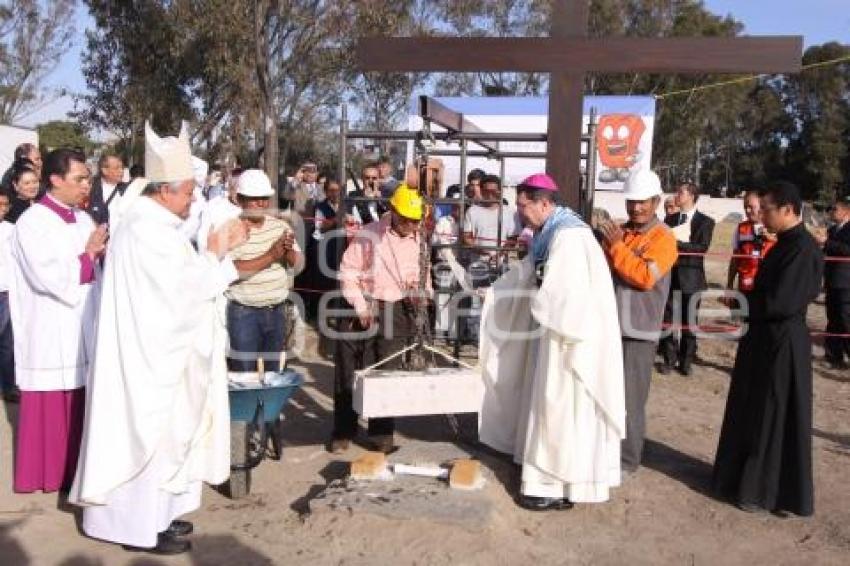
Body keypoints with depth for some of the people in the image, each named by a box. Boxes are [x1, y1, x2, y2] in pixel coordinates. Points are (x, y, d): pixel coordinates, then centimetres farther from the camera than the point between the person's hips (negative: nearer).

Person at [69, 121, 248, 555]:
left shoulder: (151, 223, 12)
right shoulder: (147, 230, -21)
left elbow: (181, 280, 16)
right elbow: (188, 287, -23)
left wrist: (218, 250, 8)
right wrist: (215, 255, -9)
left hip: (156, 352, 11)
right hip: (150, 356, -11)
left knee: (160, 433, 17)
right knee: (150, 435, 0)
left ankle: (154, 514, 29)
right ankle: (141, 525, 14)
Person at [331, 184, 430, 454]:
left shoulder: (418, 240, 2)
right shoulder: (369, 235, -9)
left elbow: (421, 276, 14)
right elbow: (348, 272, -6)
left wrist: (421, 291, -8)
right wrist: (360, 307, -12)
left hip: (396, 311, 2)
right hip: (363, 310, -2)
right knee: (348, 373, 5)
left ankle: (382, 432, 18)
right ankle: (343, 431, 18)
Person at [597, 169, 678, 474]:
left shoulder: (663, 238, -8)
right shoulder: (619, 231, 11)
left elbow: (645, 276, -21)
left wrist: (615, 246, -18)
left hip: (637, 330, -6)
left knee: (628, 398, 0)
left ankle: (626, 460, 14)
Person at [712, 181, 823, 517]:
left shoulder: (803, 248, -20)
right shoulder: (786, 243, 10)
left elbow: (782, 301, -25)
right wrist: (746, 300, -1)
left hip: (782, 344, -10)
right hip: (766, 338, 10)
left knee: (775, 419, 3)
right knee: (753, 413, 18)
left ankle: (771, 493, 17)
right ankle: (747, 479, 32)